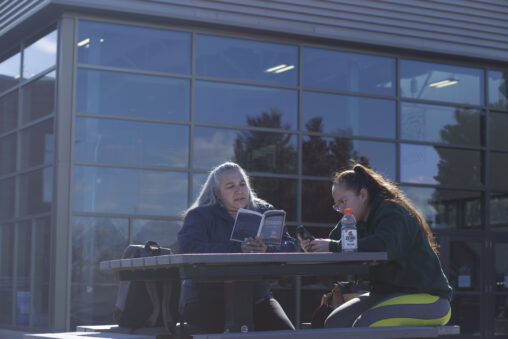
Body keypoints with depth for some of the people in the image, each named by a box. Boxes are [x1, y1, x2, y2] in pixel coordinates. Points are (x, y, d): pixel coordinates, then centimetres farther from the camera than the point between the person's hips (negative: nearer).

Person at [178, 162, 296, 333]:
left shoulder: (264, 212, 14)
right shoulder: (199, 215, 4)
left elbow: (289, 246, 2)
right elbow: (190, 247, -16)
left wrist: (267, 250, -22)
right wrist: (238, 249, -24)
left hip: (257, 297, 4)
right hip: (208, 298, -4)